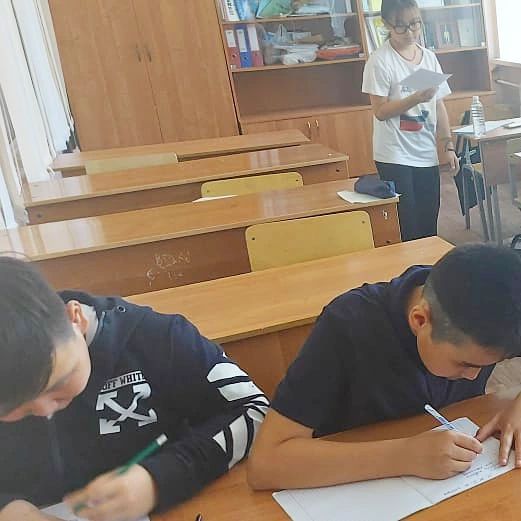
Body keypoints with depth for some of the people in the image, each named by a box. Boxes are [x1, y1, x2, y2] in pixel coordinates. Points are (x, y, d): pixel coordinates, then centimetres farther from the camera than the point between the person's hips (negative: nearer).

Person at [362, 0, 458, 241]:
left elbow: (439, 106, 12)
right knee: (406, 227, -3)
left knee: (428, 224, 11)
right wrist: (416, 99, -25)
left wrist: (448, 146, 9)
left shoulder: (429, 57, 9)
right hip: (395, 157, -5)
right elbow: (380, 111, -13)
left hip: (427, 155, 6)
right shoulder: (380, 61, -9)